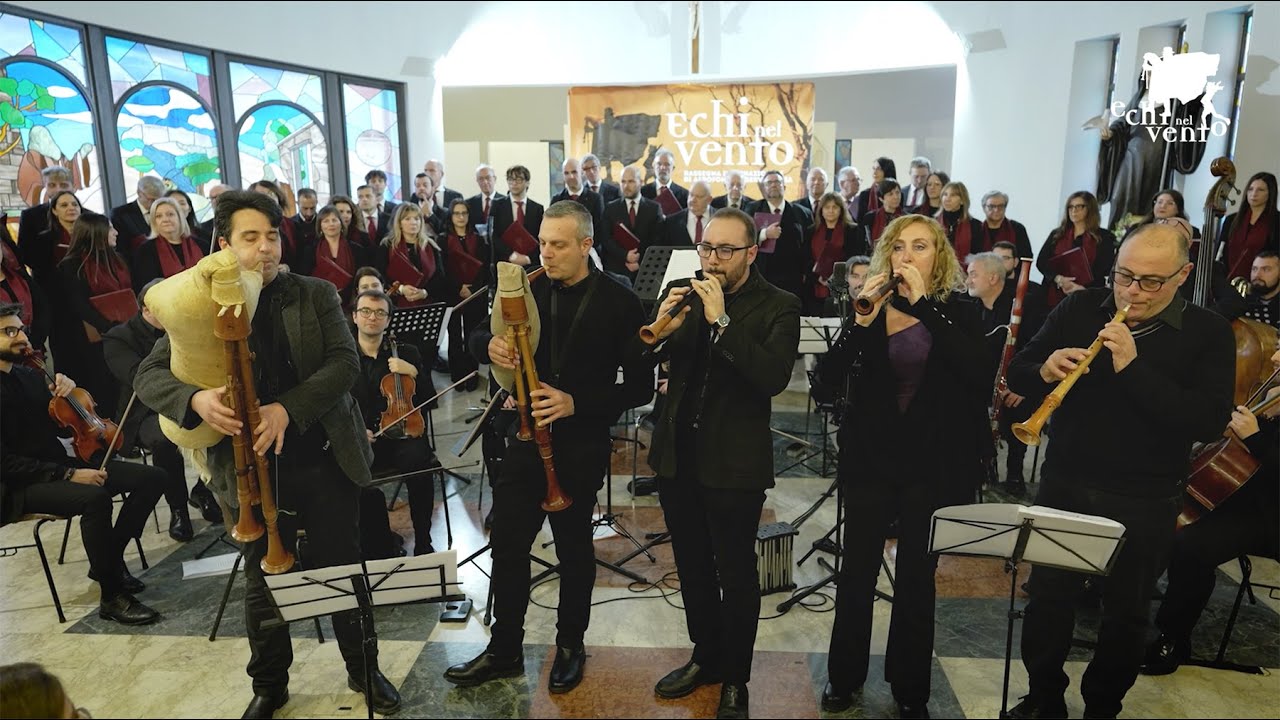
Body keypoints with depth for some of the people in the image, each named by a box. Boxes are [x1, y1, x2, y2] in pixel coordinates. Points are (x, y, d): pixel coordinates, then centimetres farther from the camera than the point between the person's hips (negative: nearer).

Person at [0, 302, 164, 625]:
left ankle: (108, 560, 5)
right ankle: (111, 597, -22)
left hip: (59, 466, 8)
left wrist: (65, 392, -5)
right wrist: (68, 474, -24)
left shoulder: (29, 375, 10)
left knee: (151, 477, -8)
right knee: (94, 497, -36)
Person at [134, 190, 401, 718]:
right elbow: (148, 377, -2)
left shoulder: (316, 294, 0)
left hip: (325, 459, 0)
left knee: (343, 571, 12)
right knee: (263, 583, 14)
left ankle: (364, 671, 33)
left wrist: (287, 408, -25)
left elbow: (345, 362, -10)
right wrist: (196, 399, -25)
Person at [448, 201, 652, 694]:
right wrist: (489, 345, -16)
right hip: (526, 436, 4)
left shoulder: (618, 303, -10)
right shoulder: (529, 290, 3)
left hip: (582, 444, -3)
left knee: (573, 547, 12)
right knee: (507, 545, 7)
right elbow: (477, 336, 9)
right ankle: (504, 650, 25)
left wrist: (577, 404, -23)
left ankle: (570, 645, 33)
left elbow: (640, 386, -11)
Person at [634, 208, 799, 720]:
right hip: (677, 455, 5)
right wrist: (662, 328, -21)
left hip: (734, 462, -4)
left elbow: (775, 377, -23)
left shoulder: (779, 307, -8)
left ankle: (735, 678, 30)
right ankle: (706, 656, 41)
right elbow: (639, 361, -1)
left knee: (736, 574, 10)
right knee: (693, 566, 19)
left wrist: (721, 321, -28)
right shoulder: (685, 292, 4)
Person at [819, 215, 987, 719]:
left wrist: (924, 306, -24)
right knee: (857, 571, 7)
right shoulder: (870, 306, 1)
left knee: (917, 578, 11)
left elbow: (979, 376, -20)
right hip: (870, 459, 1)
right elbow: (829, 376, -9)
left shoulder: (955, 311, -1)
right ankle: (844, 676, 28)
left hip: (932, 465, 0)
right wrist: (862, 319, -23)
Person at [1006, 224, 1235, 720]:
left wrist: (1134, 369, -29)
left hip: (1144, 503, -1)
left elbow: (1211, 421, -19)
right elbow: (1017, 374, -1)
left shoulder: (1208, 333, -7)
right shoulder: (1080, 308, -2)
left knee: (1126, 612, 15)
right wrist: (1044, 370, -24)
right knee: (1047, 596, 12)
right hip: (1064, 486, 2)